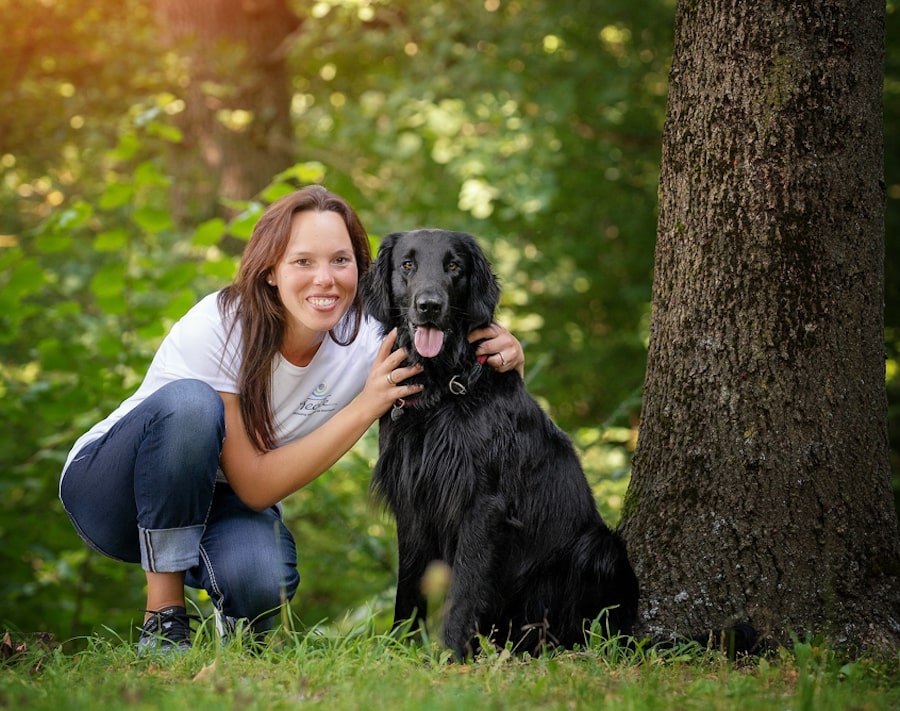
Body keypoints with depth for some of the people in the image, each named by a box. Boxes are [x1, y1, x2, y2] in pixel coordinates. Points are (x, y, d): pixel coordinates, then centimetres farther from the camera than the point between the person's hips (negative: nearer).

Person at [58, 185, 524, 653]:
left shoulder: (368, 345, -16)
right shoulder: (217, 327, -27)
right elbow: (254, 486, -27)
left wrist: (502, 354, -29)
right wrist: (366, 406, -33)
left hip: (216, 508, 3)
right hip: (108, 486, -3)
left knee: (260, 583, -34)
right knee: (190, 403, -36)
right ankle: (164, 616, -22)